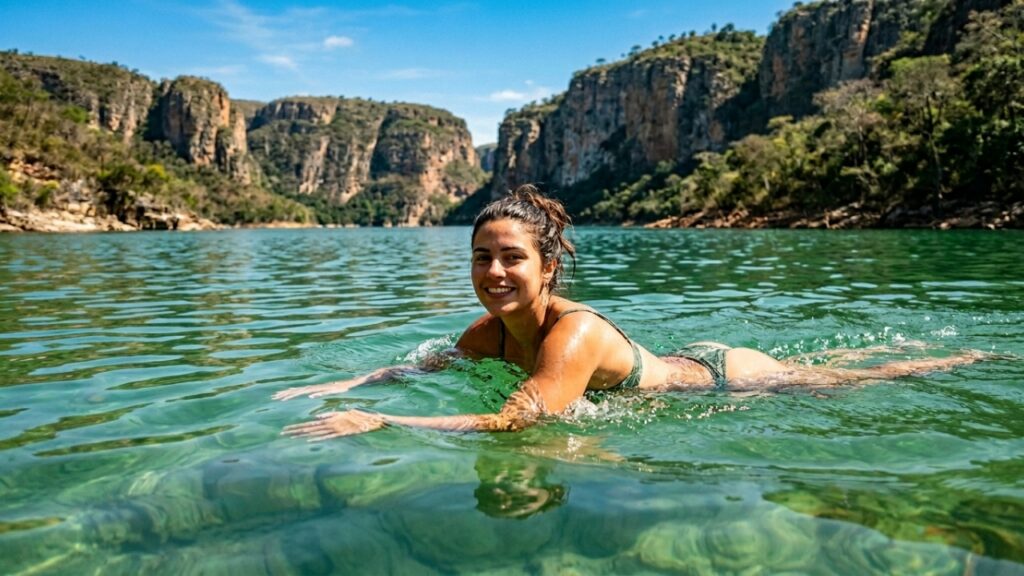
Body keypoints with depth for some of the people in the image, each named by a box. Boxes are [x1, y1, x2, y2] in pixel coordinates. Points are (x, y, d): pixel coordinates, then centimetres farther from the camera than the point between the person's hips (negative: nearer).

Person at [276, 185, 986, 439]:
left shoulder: (575, 332, -41)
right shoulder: (491, 331, -16)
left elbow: (512, 423, -51)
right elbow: (424, 365, -2)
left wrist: (375, 421, -50)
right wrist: (343, 384, -12)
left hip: (724, 376, -6)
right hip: (685, 366, 6)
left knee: (847, 380, 17)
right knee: (823, 369, 29)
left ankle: (963, 358, 43)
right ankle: (926, 348, 54)